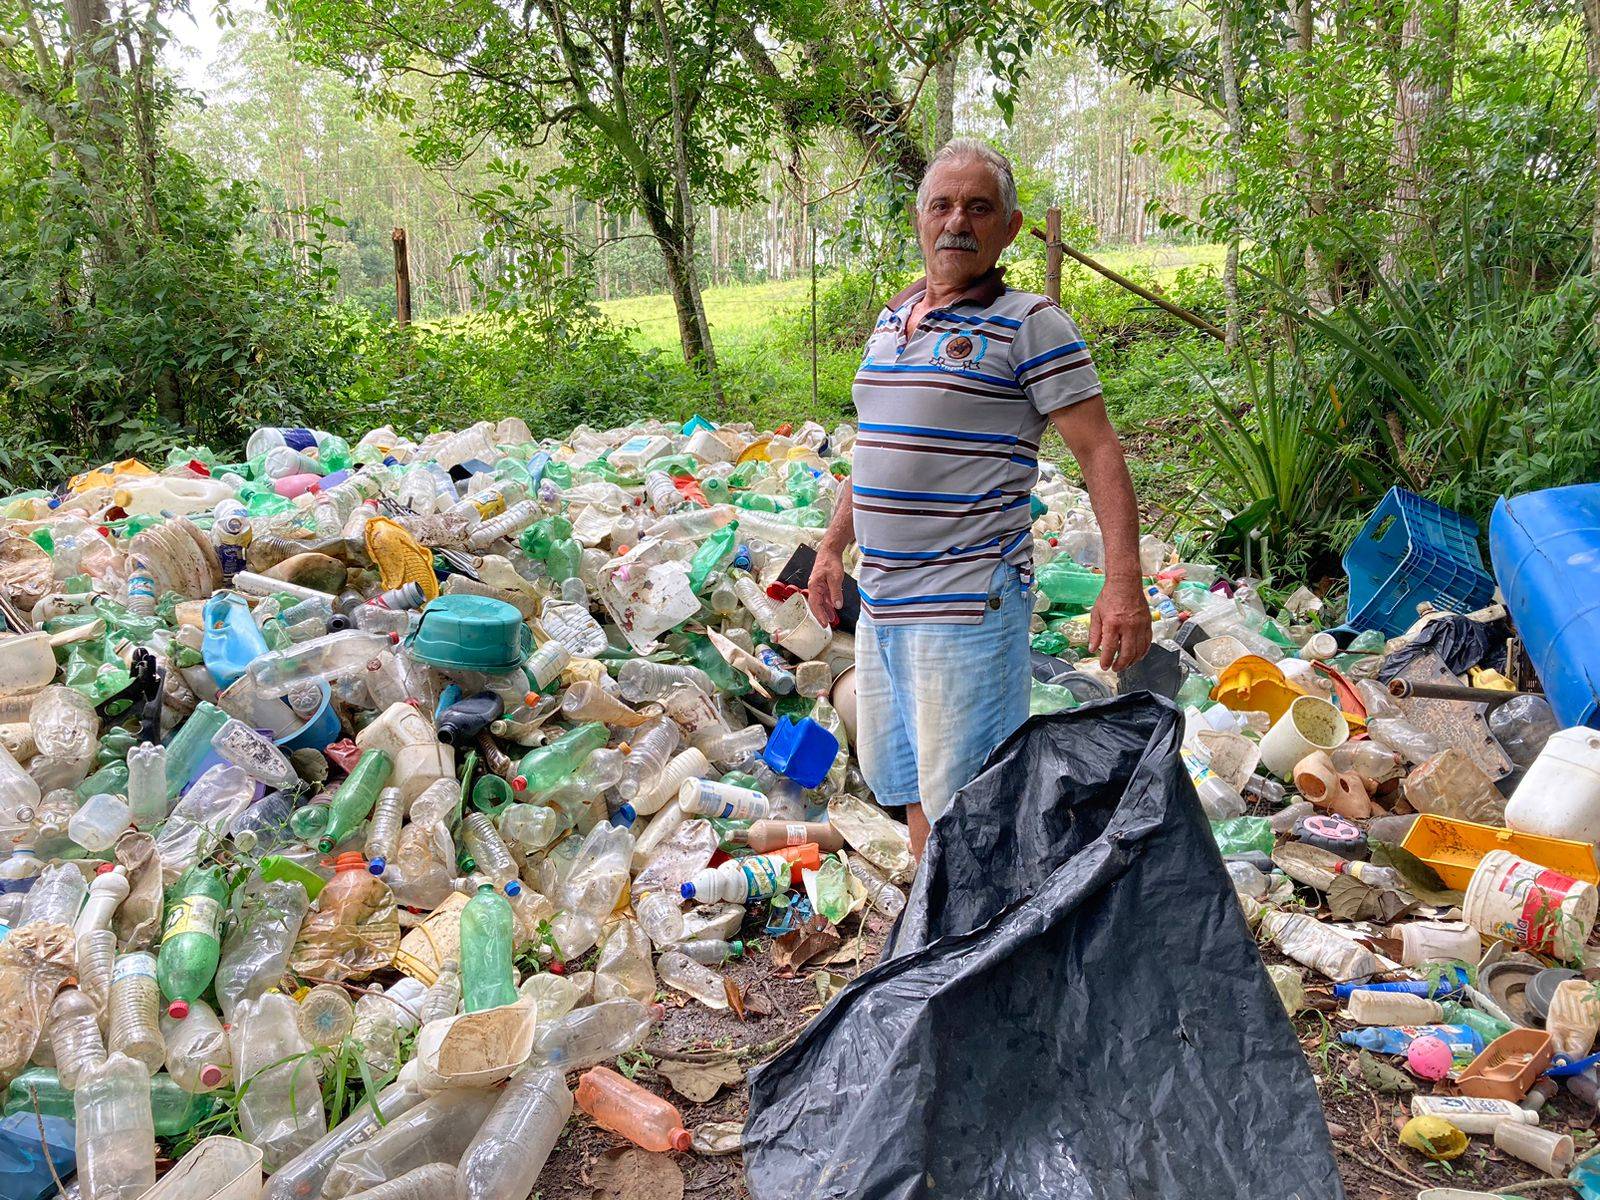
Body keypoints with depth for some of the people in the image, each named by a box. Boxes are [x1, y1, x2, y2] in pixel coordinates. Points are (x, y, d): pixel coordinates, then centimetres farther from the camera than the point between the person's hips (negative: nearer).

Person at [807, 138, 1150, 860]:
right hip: (881, 599, 8)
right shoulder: (892, 320, 15)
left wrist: (1124, 585, -21)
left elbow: (1100, 452, -12)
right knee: (903, 778, 17)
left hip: (969, 603, -8)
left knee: (962, 800, -3)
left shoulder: (1029, 324, -7)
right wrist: (834, 546, 24)